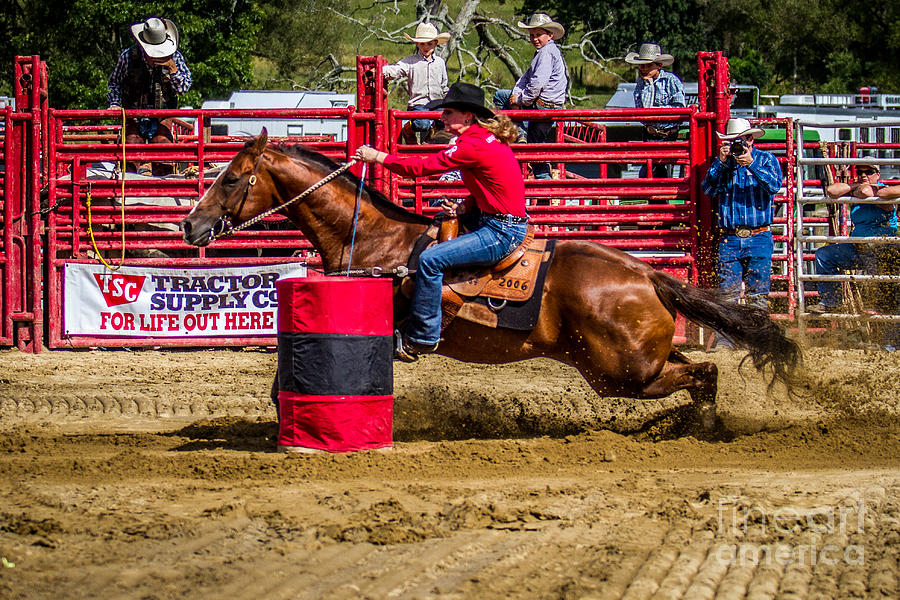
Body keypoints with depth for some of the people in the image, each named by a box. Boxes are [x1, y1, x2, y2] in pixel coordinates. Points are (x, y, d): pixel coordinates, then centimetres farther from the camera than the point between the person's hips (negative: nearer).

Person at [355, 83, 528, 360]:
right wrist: (464, 206, 4)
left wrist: (378, 157, -6)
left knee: (430, 260, -19)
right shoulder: (488, 140, 13)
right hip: (500, 225, 11)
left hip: (501, 233, -11)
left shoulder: (472, 146, -19)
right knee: (434, 249, 23)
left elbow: (422, 166, -17)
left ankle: (422, 336, -11)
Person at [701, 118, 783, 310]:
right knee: (728, 292, -3)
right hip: (729, 240, 2)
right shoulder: (723, 162, 12)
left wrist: (751, 164, -23)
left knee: (757, 294, -4)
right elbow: (709, 189, -1)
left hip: (758, 238, -2)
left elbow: (774, 185, -12)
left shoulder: (765, 159, 5)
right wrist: (721, 162, -11)